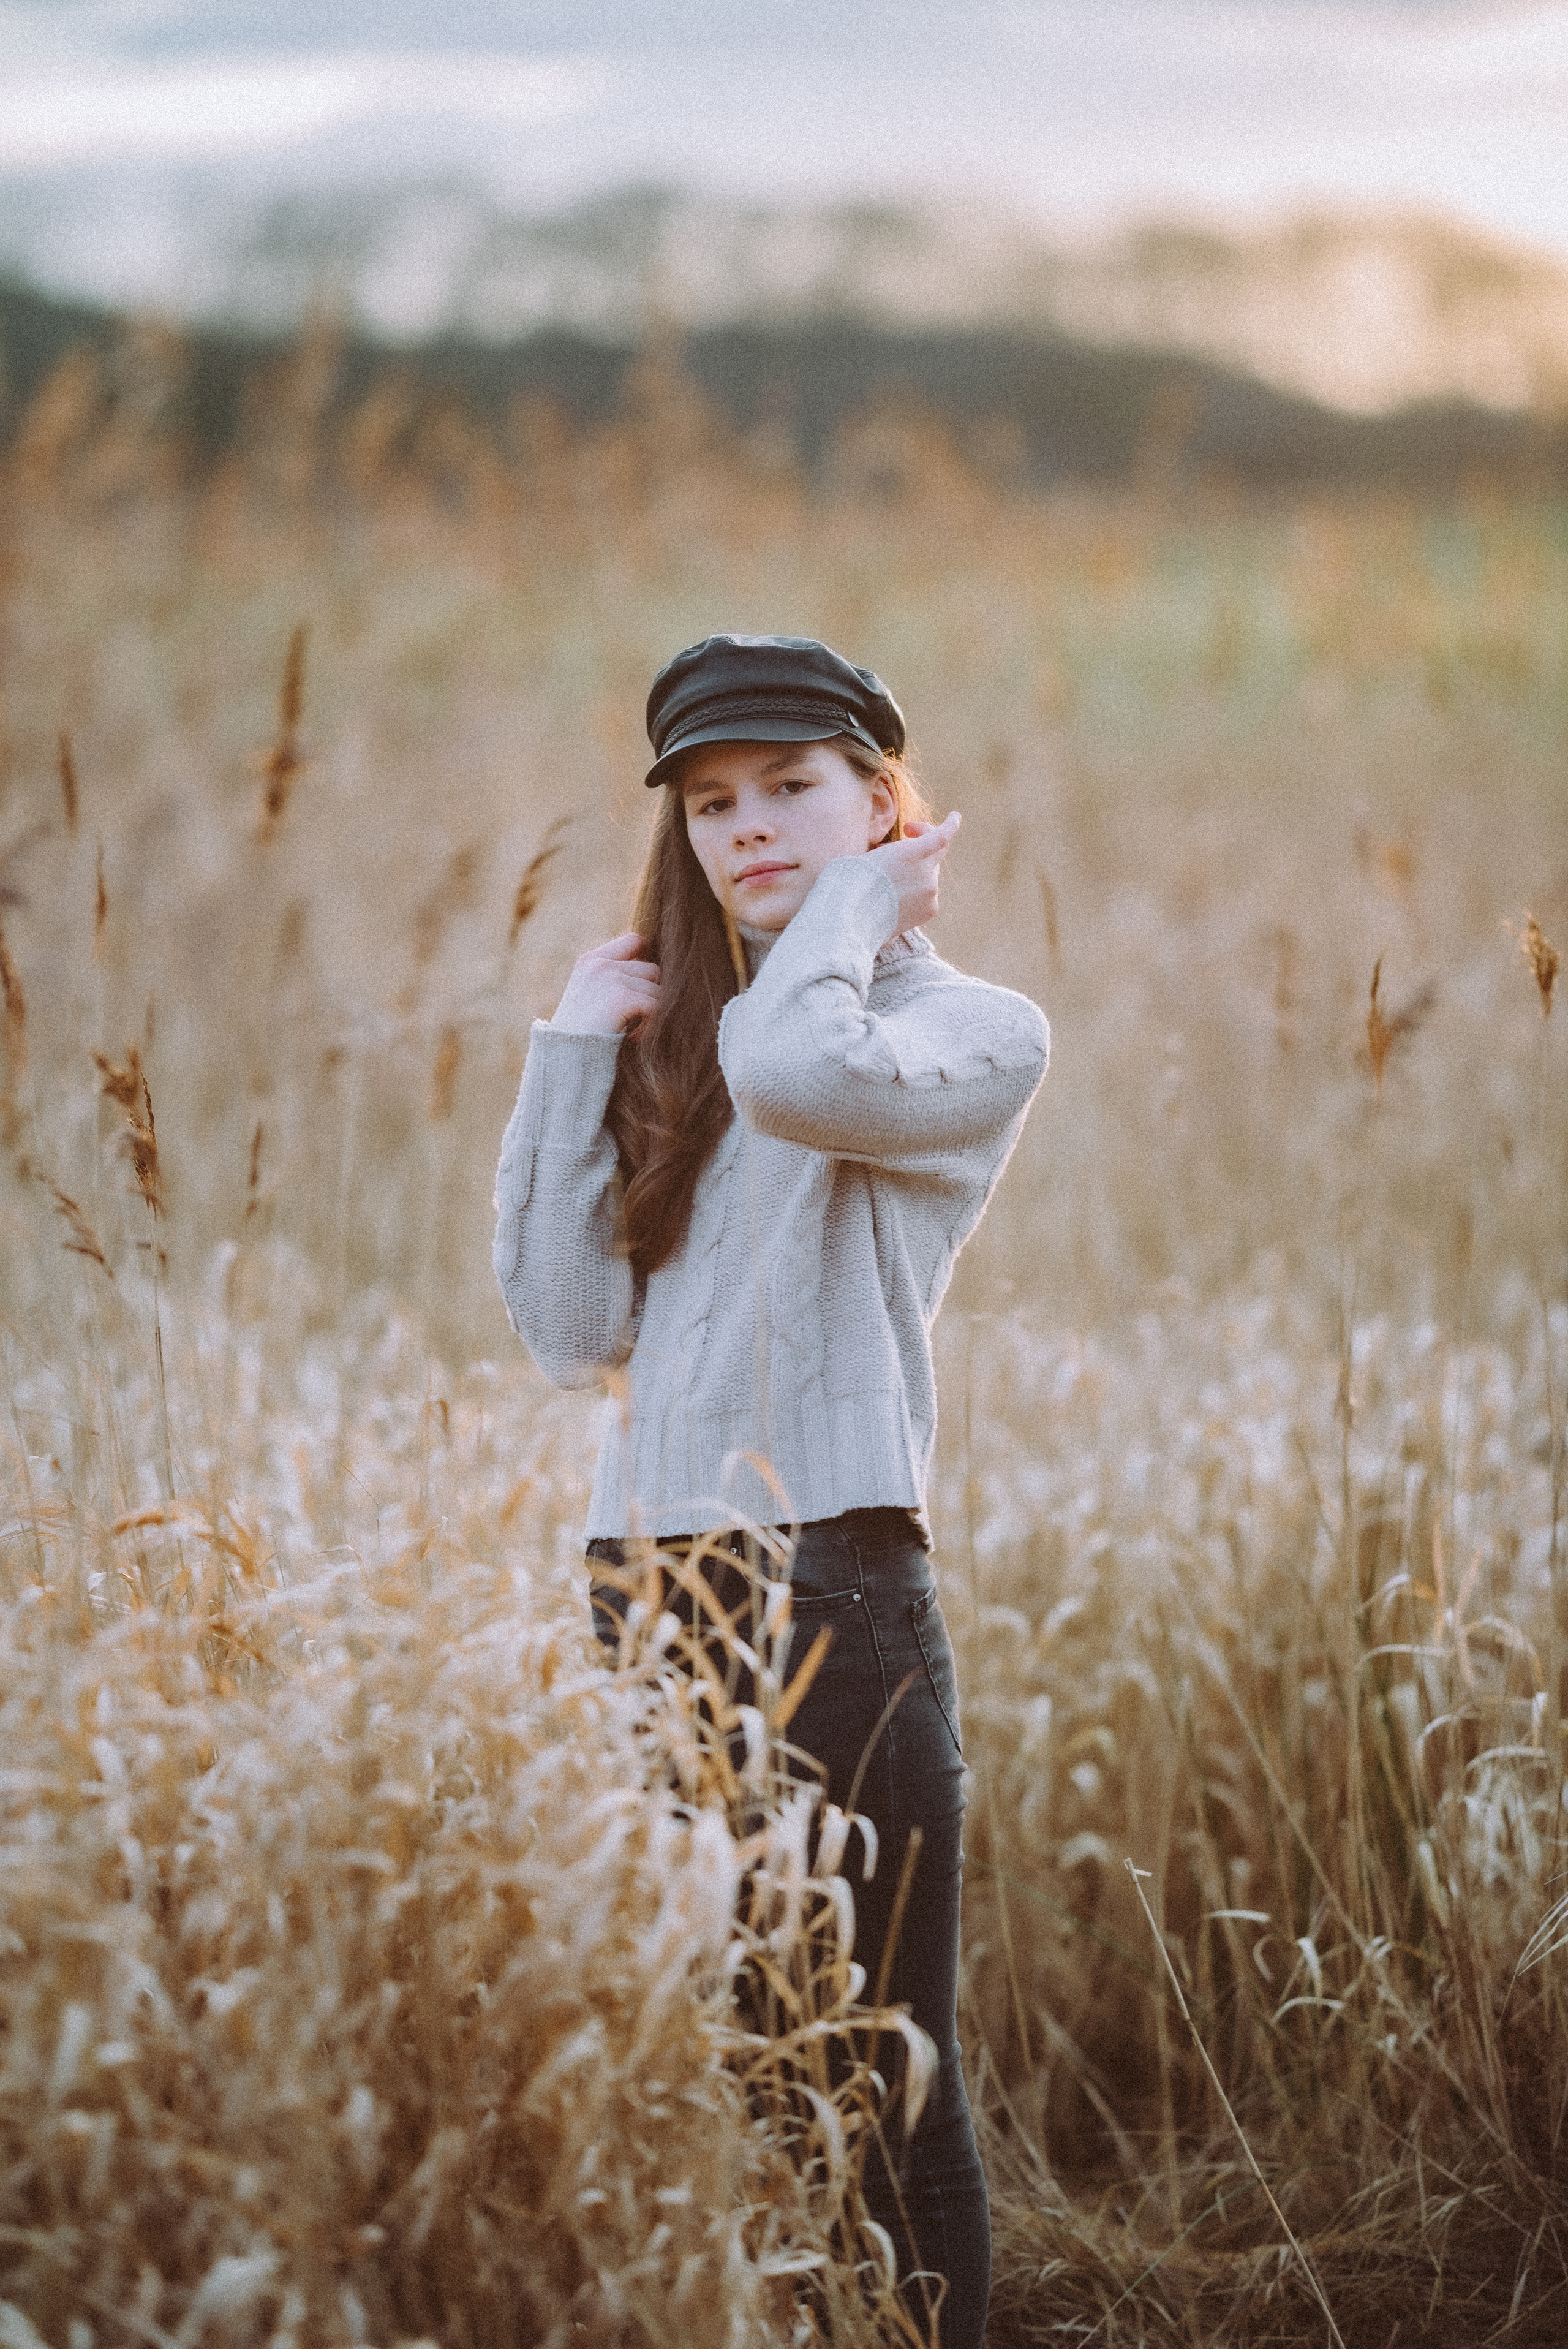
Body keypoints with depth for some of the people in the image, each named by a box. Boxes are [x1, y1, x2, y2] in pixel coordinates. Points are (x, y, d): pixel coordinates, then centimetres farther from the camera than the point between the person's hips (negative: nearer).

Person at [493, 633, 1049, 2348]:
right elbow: (567, 1330, 8)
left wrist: (859, 902, -3)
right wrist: (571, 1051, 5)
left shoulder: (975, 1033, 1)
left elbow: (800, 1068, -22)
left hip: (828, 1581, -6)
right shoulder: (676, 1052, 19)